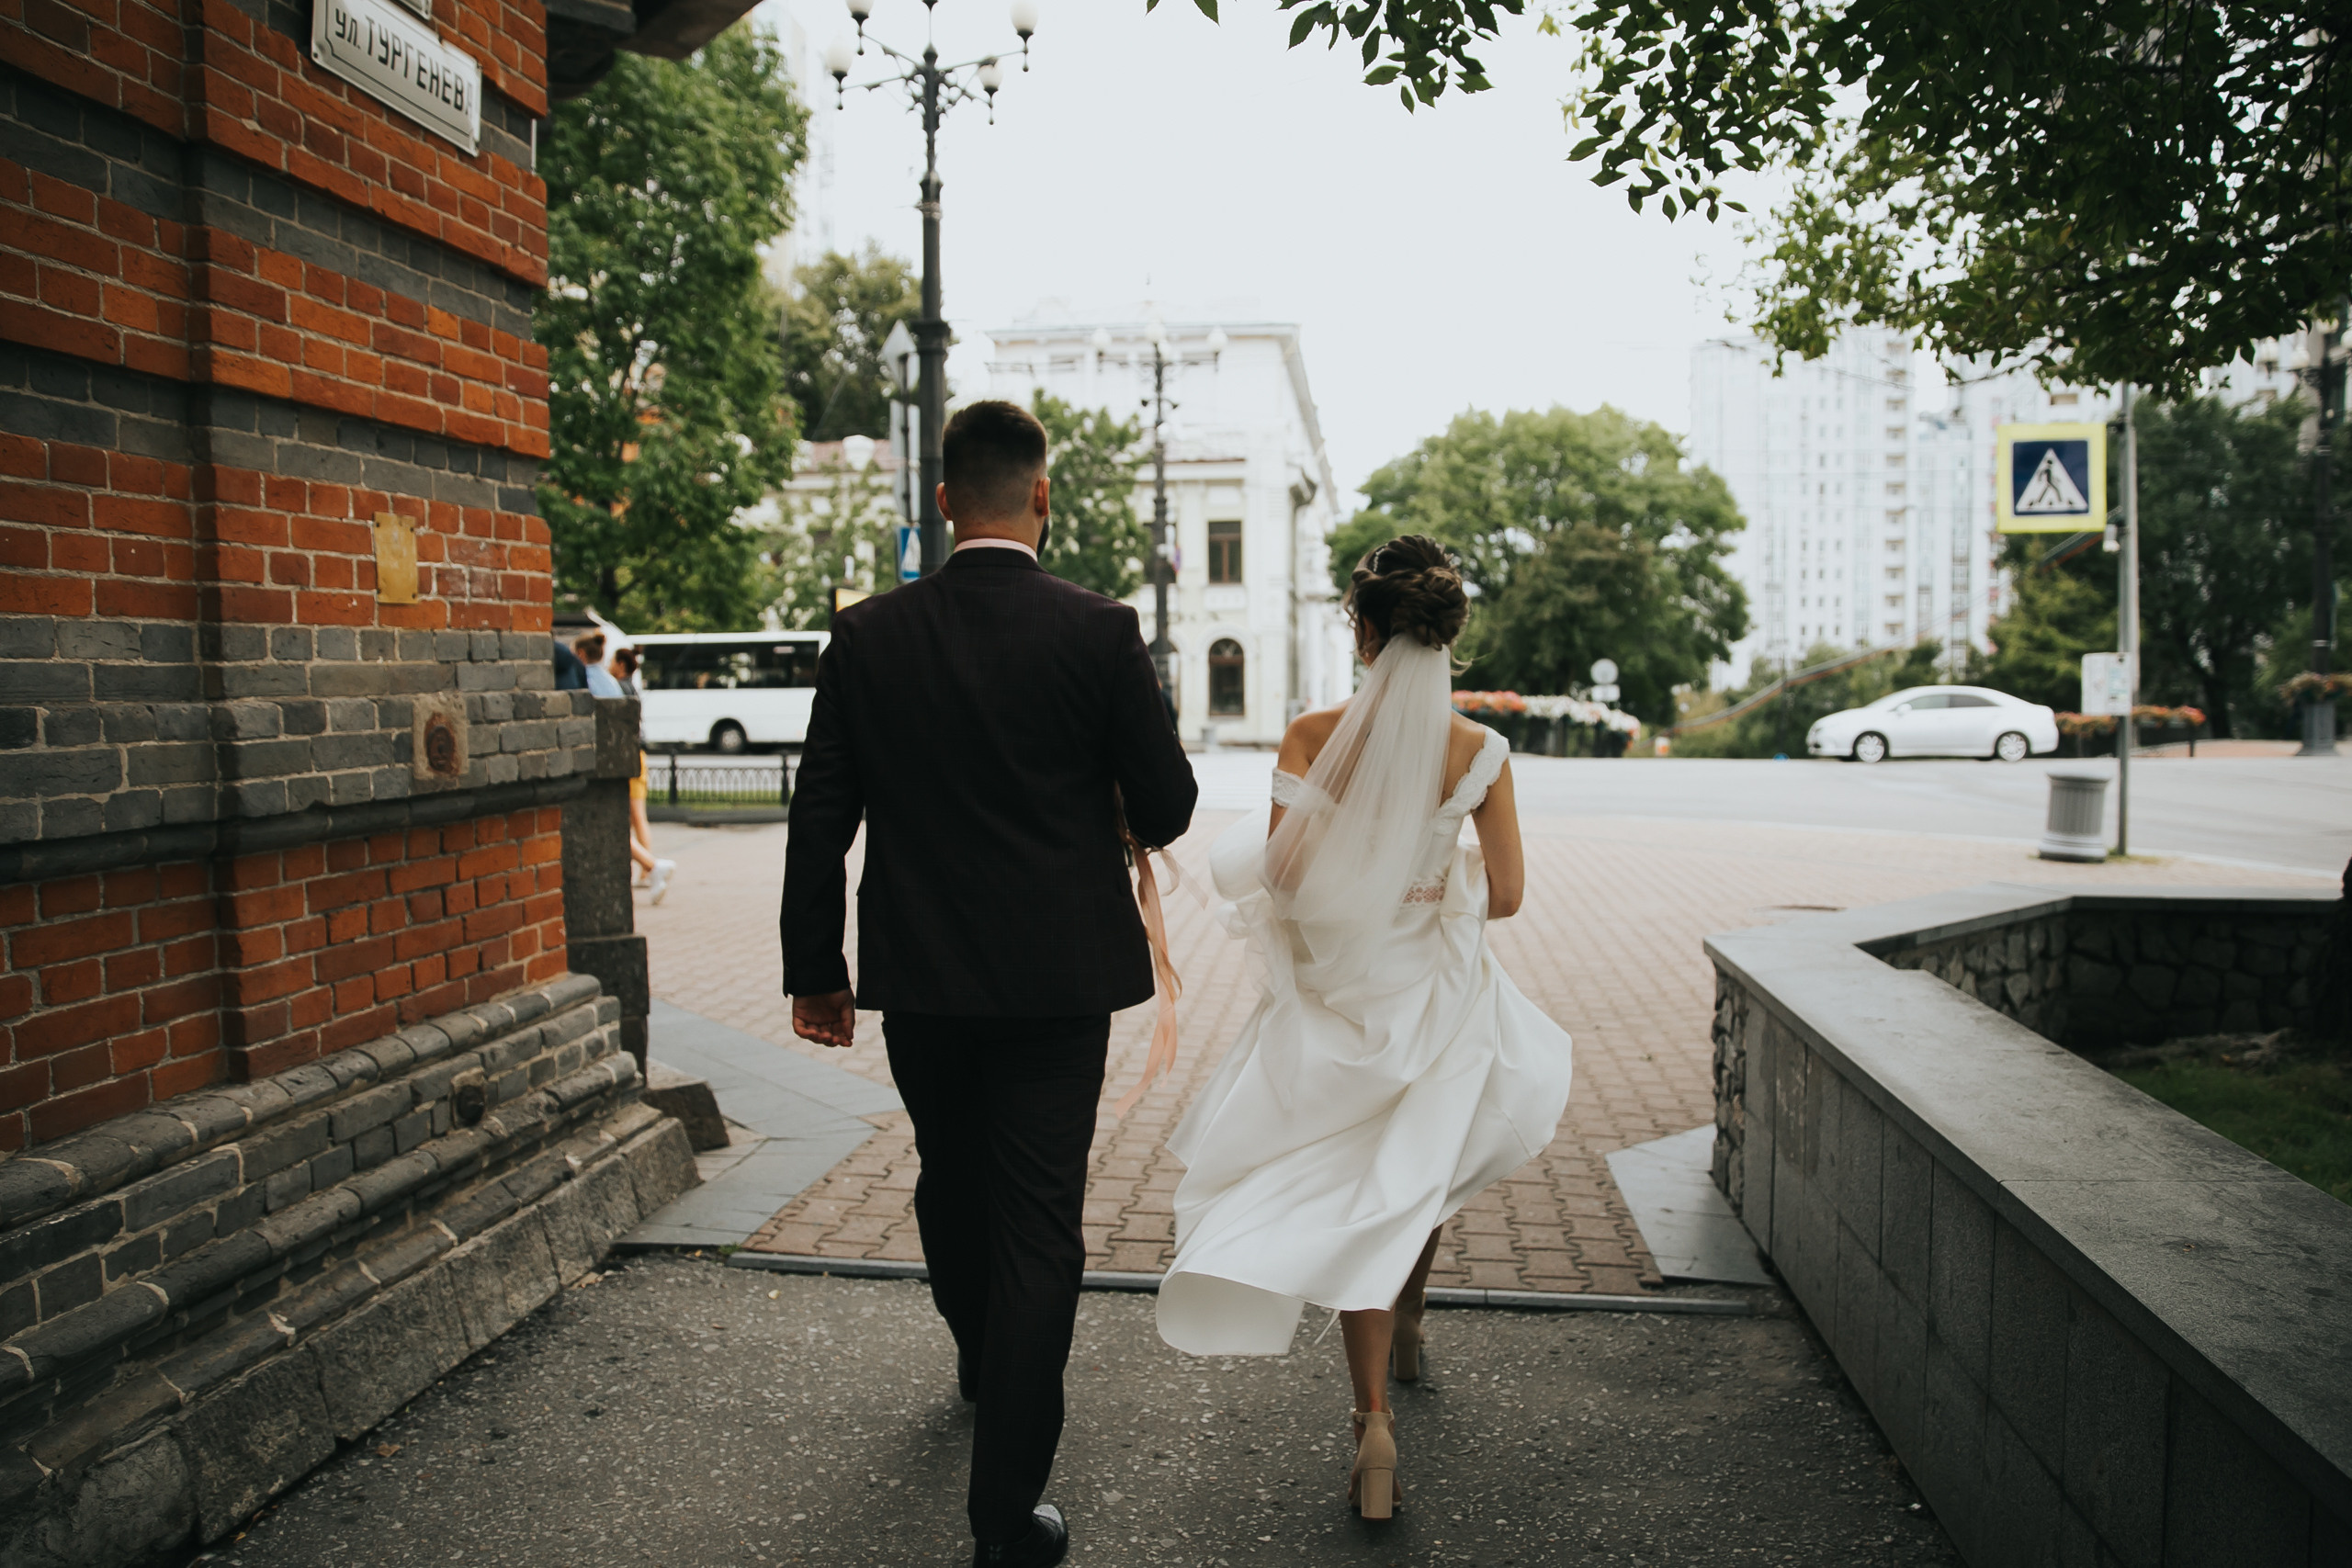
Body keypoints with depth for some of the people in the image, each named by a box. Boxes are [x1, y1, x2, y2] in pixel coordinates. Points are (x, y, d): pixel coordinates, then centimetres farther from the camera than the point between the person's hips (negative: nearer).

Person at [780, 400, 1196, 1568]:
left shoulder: (866, 636, -4)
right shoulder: (1098, 632, -11)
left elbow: (819, 821, -2)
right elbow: (1166, 805, -6)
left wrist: (814, 968, 8)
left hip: (918, 978, 3)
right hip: (1056, 979, -3)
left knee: (950, 1181, 25)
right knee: (1038, 1224, 4)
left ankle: (982, 1361, 51)